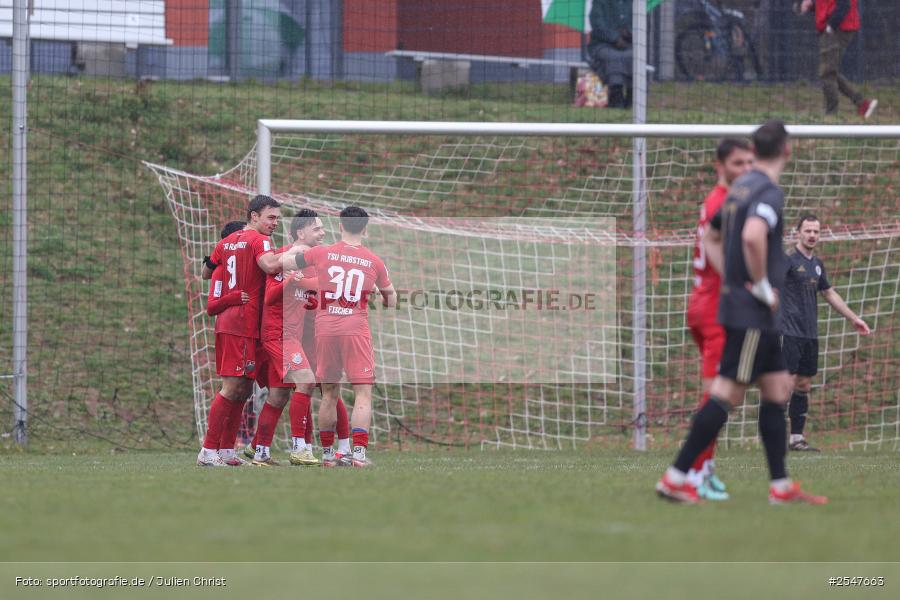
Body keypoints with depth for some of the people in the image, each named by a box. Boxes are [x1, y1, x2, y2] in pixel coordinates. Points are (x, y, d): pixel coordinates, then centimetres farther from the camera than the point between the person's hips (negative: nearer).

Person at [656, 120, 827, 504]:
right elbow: (753, 236, -34)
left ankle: (781, 486, 14)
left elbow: (712, 237, 25)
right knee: (727, 394, -7)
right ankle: (675, 478, -6)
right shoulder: (768, 192, -16)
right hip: (751, 314, -10)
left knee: (778, 389, 12)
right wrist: (762, 285, -21)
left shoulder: (740, 188, 13)